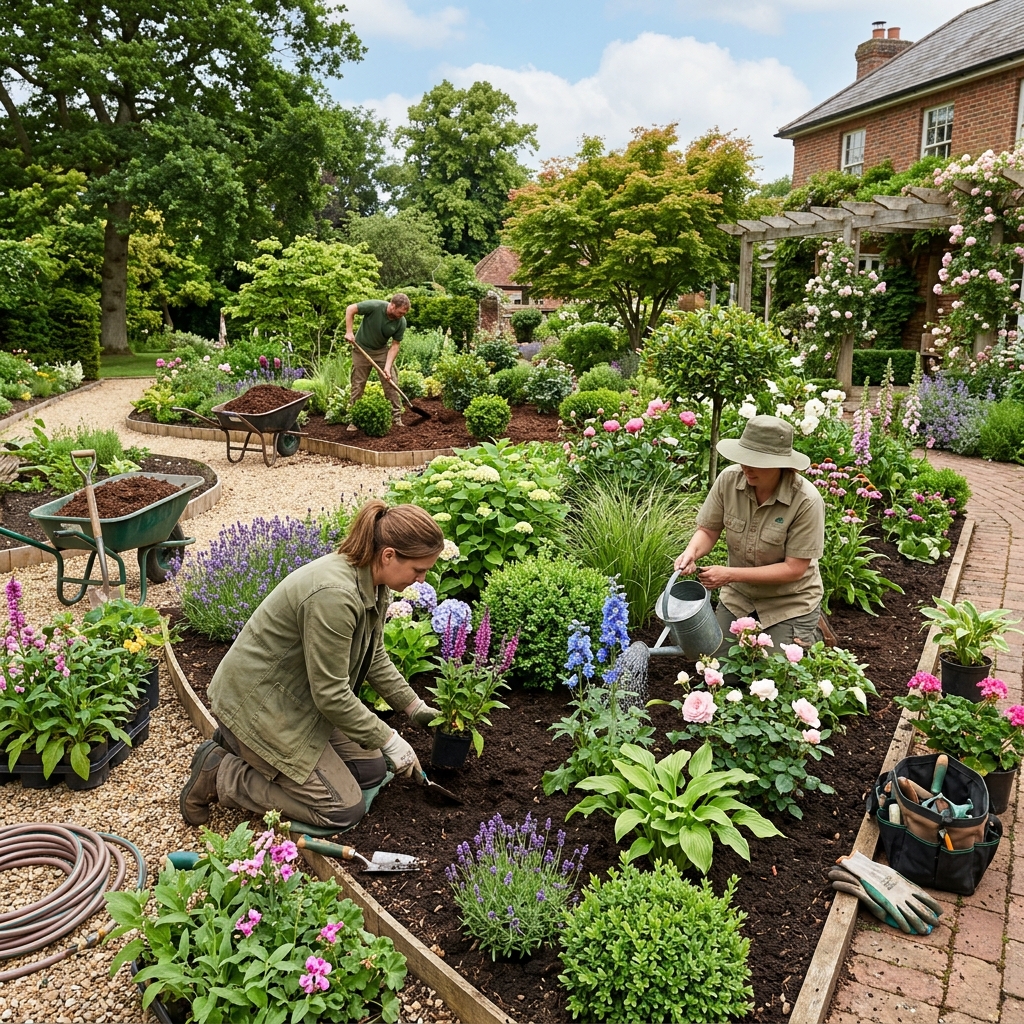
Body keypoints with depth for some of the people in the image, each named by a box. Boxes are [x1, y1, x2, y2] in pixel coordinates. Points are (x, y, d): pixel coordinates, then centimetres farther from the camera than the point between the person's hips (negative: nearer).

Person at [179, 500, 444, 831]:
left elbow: (374, 656, 12)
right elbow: (331, 694, -26)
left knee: (372, 771, 8)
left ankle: (242, 746, 15)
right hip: (258, 702, -9)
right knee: (343, 810, -5)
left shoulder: (373, 584, -4)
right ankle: (218, 774, 4)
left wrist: (414, 705, 11)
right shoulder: (333, 594, -33)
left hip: (299, 697, 9)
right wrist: (388, 739, -17)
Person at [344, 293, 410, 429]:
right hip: (362, 350, -2)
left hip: (382, 351, 3)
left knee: (391, 383, -2)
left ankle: (397, 417, 6)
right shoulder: (374, 306, -27)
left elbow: (395, 345, -11)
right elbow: (350, 309, -17)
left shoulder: (401, 322, -17)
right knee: (357, 385, 1)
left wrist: (387, 366, -19)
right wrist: (349, 332, -22)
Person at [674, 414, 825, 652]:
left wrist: (731, 574, -30)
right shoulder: (729, 479, -17)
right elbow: (708, 530, -4)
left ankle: (810, 635, 28)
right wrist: (692, 552, -27)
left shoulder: (806, 501, -27)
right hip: (737, 596, 4)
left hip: (789, 603, -4)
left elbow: (793, 569, -24)